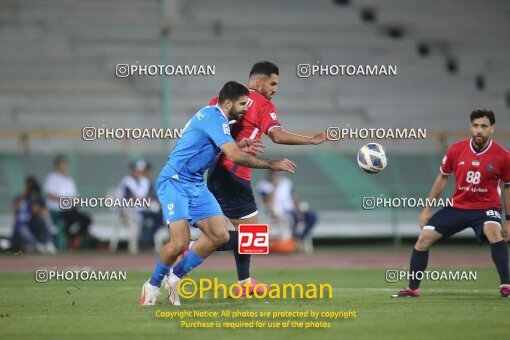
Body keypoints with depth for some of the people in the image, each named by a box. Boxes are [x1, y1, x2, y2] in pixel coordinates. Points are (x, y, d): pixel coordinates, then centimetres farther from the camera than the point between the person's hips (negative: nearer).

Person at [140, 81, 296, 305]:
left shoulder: (215, 116, 12)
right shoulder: (214, 118, -19)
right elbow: (235, 156, -27)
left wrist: (238, 147, 3)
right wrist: (272, 165, -21)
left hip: (196, 185, 10)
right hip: (174, 182, -10)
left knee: (219, 236, -2)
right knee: (180, 242, -20)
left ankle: (176, 277, 12)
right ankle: (153, 284, 5)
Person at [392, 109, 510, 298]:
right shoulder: (456, 150, -5)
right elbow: (443, 178, 9)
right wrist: (427, 209, 11)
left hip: (486, 207, -3)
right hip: (458, 206, 4)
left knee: (493, 231, -36)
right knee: (424, 238, -4)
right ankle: (412, 289, 13)